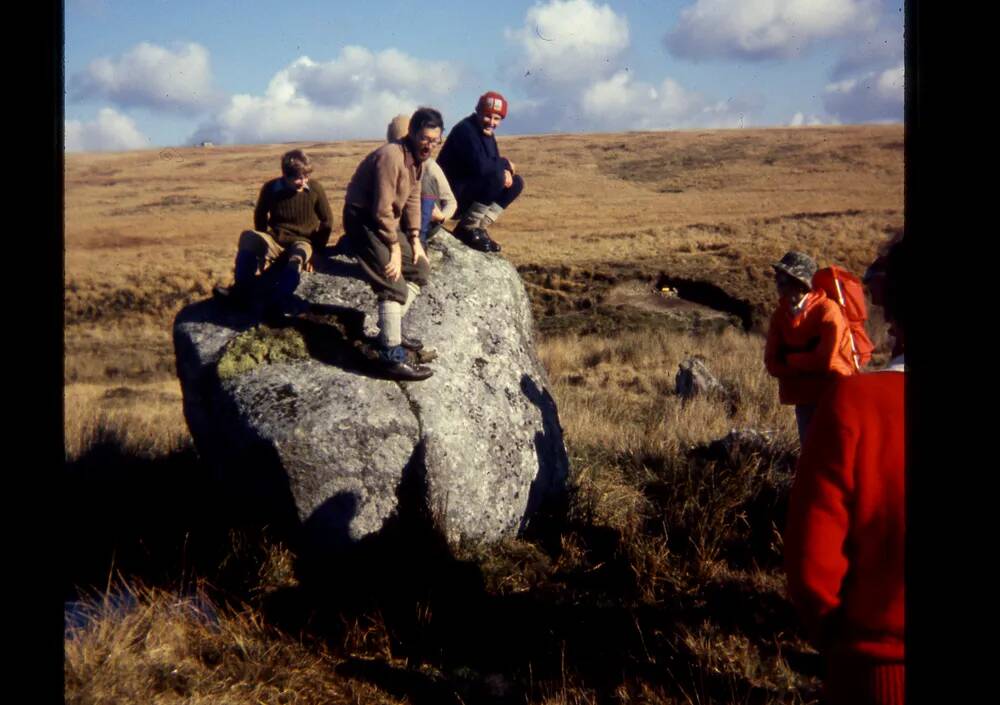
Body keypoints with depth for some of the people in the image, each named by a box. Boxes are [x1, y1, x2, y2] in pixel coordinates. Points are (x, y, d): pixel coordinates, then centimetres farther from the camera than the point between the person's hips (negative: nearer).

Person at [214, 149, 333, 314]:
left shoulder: (315, 189, -9)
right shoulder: (270, 188, -5)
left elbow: (327, 221, 2)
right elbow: (260, 217, 12)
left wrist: (317, 250, -1)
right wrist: (262, 247, 9)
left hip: (303, 243, -2)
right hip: (276, 242, 2)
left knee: (298, 252, -38)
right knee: (248, 236, -26)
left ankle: (281, 295, -59)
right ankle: (241, 290, -34)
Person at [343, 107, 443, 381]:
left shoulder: (417, 158, 6)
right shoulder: (391, 156, -25)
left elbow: (412, 199, 13)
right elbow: (382, 208, -25)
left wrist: (415, 241, 6)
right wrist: (394, 249, -19)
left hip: (388, 222, 10)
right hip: (364, 221, -10)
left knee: (419, 269, 16)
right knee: (394, 285, -17)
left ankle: (392, 329, 27)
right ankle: (393, 358, -18)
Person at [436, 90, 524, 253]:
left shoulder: (487, 134, 11)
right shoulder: (465, 130, -19)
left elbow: (492, 164, 15)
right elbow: (481, 166, -32)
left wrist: (505, 170, -10)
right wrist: (505, 164, -13)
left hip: (470, 193, 10)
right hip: (451, 197, -10)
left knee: (516, 182, 4)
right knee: (496, 177, -28)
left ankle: (479, 227, 2)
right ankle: (467, 228, -15)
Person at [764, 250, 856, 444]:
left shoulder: (827, 311, -15)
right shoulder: (780, 315, 2)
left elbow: (824, 361, -22)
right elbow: (772, 364, -2)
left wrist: (789, 358, -8)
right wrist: (805, 364, -16)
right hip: (804, 398, 6)